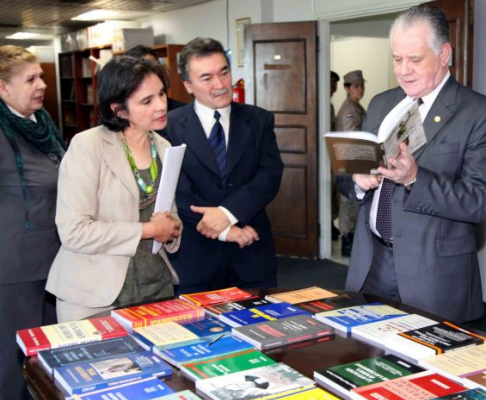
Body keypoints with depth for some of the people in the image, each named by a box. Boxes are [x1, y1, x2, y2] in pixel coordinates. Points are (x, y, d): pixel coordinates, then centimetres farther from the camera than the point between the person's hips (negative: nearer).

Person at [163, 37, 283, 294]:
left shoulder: (259, 120, 4)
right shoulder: (170, 126, -3)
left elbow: (270, 175, -7)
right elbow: (178, 192, -10)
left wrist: (227, 213, -20)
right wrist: (225, 230, -16)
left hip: (252, 255, 2)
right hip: (195, 257, -2)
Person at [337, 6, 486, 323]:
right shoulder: (381, 105, 10)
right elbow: (347, 180, 12)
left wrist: (414, 178, -27)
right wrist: (358, 179, -11)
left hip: (433, 270, -5)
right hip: (370, 262, 5)